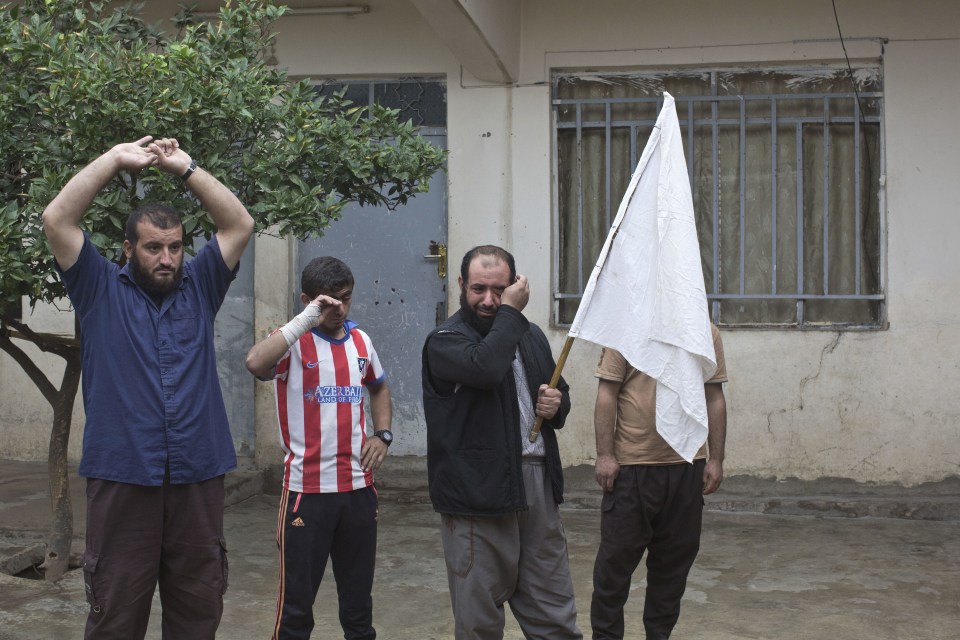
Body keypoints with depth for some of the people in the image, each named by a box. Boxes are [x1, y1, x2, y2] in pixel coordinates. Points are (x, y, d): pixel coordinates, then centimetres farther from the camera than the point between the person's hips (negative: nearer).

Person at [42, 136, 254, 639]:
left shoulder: (199, 288, 11)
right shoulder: (101, 291, 6)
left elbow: (239, 225, 6)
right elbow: (57, 220, -3)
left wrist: (185, 168, 4)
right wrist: (116, 159, 0)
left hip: (198, 478, 3)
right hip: (121, 478, -2)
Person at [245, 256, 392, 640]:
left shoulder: (361, 341, 8)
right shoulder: (293, 343, -9)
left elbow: (379, 389, 27)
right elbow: (256, 363, -32)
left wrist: (383, 435, 10)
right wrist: (305, 320, -27)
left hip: (359, 487, 5)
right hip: (307, 489, -5)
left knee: (359, 597, 16)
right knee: (297, 601, 2)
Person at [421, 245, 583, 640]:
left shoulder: (531, 336, 15)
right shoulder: (444, 341, -6)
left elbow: (559, 393, 28)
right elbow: (486, 368, -27)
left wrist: (557, 405, 4)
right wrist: (511, 312, -14)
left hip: (537, 485, 6)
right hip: (477, 490, -6)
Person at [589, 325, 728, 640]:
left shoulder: (707, 334, 7)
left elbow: (714, 399, 9)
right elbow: (607, 396, -5)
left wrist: (716, 460, 6)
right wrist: (605, 455, -11)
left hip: (688, 465, 3)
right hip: (631, 465, -3)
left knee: (675, 558, 12)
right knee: (617, 556, 4)